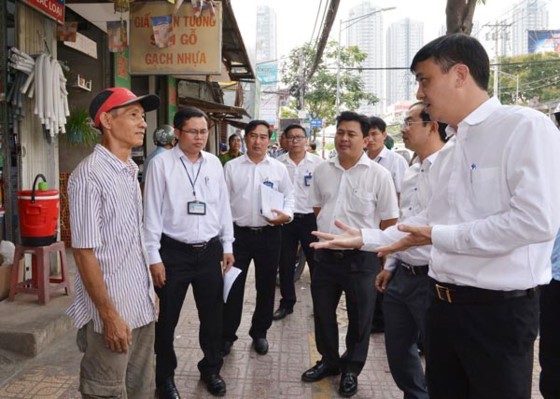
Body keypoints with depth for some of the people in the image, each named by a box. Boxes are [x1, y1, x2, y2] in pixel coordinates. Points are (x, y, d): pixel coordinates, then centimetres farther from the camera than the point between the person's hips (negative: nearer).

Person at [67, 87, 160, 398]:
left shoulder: (131, 171, 9)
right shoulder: (89, 176, -16)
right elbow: (84, 253, -17)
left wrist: (149, 291, 15)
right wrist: (109, 315, -17)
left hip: (141, 305, 8)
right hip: (111, 310, -8)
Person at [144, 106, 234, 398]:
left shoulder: (214, 163, 5)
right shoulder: (161, 164, -8)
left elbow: (223, 206, 10)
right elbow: (152, 212, -7)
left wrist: (227, 246, 11)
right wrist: (154, 256, -9)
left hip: (210, 251, 4)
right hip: (174, 251, -3)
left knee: (212, 316, 15)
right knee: (167, 318, 10)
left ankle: (211, 369, 37)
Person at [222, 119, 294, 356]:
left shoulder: (279, 168, 4)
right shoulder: (231, 167, 2)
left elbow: (289, 196, 8)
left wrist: (286, 214, -14)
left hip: (269, 235, 1)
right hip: (238, 233, -1)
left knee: (266, 286, 12)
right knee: (233, 286, 5)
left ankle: (259, 333, 30)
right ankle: (227, 335, 20)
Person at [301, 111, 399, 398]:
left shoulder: (379, 175, -10)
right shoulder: (322, 171, 3)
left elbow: (389, 221, -6)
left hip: (361, 258, -4)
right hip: (325, 255, 4)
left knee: (359, 320, 12)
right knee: (323, 314, 17)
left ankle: (351, 369, 33)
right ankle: (329, 361, 39)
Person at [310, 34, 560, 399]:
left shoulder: (525, 126, -13)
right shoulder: (448, 152, 12)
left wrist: (439, 237, -18)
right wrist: (365, 238, 13)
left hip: (498, 308, -8)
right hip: (443, 303, 8)